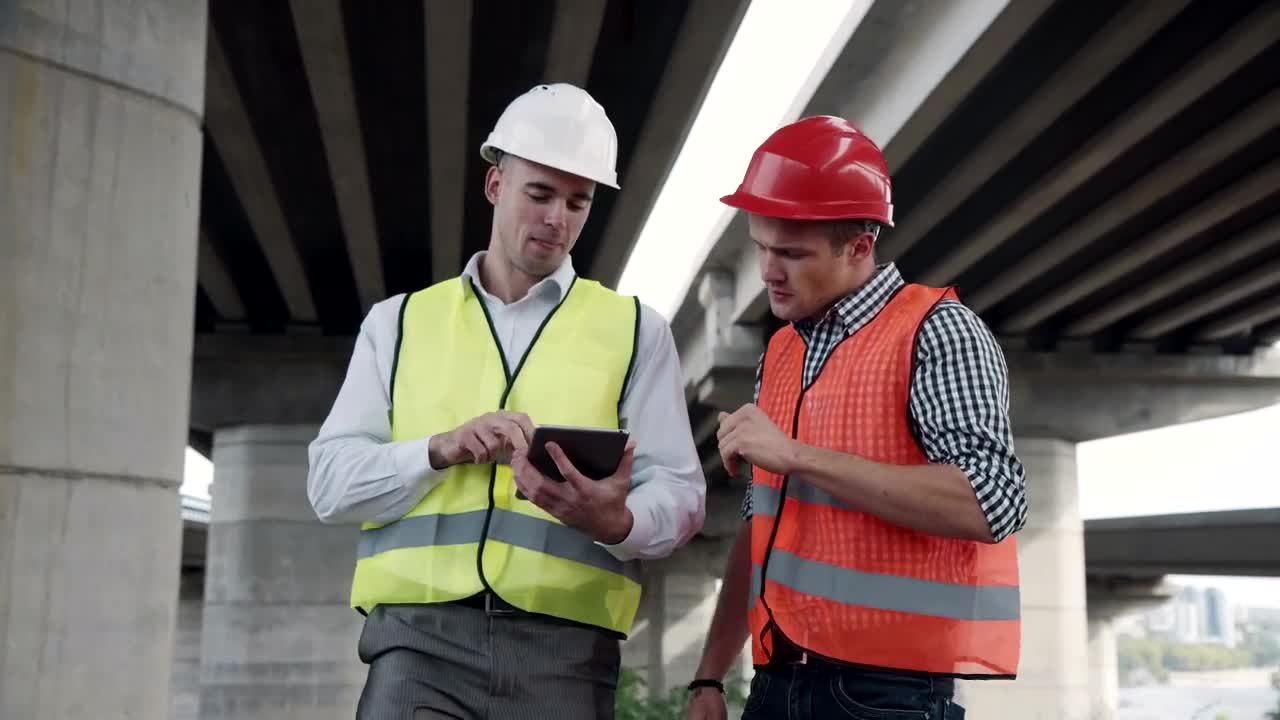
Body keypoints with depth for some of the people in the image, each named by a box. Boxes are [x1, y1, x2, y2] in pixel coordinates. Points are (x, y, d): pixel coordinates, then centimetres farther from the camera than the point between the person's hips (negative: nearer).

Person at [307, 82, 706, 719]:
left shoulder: (634, 330, 11)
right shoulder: (399, 322, 13)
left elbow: (679, 494, 4)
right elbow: (330, 482, 6)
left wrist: (615, 522, -18)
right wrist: (442, 449, -11)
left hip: (564, 648, 0)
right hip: (420, 638, 0)